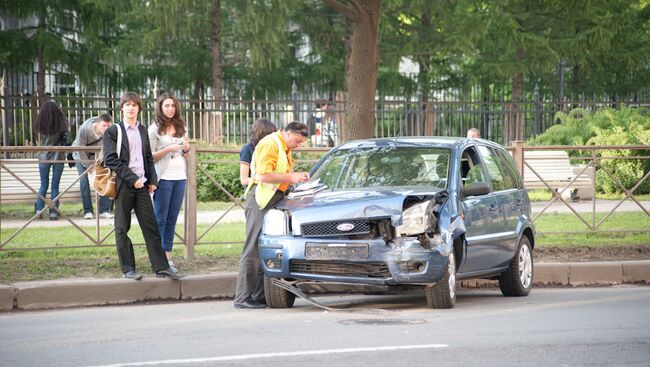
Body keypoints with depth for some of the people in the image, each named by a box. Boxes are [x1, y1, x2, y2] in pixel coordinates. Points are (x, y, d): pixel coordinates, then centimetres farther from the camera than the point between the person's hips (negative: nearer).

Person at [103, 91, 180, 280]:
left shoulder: (142, 131, 15)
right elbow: (111, 160, -10)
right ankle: (128, 269, 7)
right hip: (123, 186, -5)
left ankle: (161, 267, 3)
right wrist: (132, 179, -14)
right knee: (122, 228, 1)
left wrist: (152, 180, 6)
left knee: (151, 226, 2)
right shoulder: (113, 132, -2)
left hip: (141, 185, 5)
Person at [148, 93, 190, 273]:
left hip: (180, 177, 5)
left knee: (172, 218, 6)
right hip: (163, 177, -5)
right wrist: (168, 149, -16)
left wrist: (186, 149, 0)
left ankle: (167, 256, 9)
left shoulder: (181, 128, 14)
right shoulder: (154, 129, -2)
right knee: (160, 218, -3)